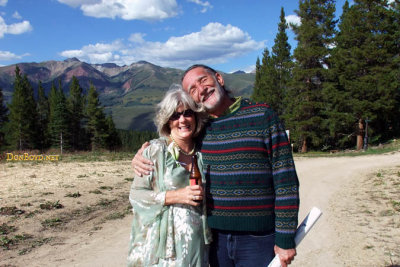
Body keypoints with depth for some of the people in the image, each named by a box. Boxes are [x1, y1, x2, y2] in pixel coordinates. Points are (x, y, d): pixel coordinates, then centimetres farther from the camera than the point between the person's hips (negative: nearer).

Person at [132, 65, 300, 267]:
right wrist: (141, 158, 1)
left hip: (258, 239, -4)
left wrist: (285, 239, -10)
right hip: (216, 237, 4)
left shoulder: (262, 116, -5)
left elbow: (286, 181, -8)